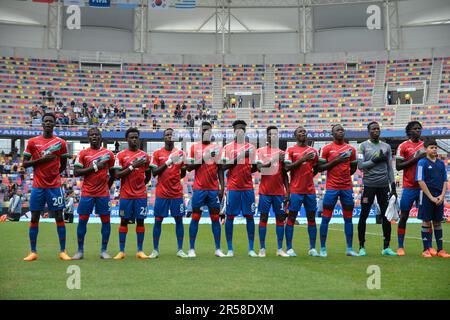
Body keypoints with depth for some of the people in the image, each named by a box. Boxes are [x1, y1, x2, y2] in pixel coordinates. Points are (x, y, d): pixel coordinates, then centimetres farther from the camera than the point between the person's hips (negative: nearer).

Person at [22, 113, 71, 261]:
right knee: (34, 218, 2)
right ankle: (33, 252, 11)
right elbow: (25, 163, 2)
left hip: (55, 186, -1)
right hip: (37, 186, 1)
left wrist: (53, 175, 5)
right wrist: (41, 160, -11)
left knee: (59, 217, -1)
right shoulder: (32, 142, 5)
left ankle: (63, 251, 5)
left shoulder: (60, 143, 5)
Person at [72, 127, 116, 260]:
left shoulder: (108, 154, 6)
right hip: (87, 193, -1)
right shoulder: (83, 153, 3)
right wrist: (95, 167, -12)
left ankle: (104, 251, 9)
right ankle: (80, 251, 11)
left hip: (103, 194, 1)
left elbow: (112, 174, 15)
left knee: (106, 220, 0)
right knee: (82, 220, 1)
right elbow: (76, 172, -6)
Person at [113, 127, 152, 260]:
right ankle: (121, 251, 7)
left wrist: (141, 185, 5)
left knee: (140, 221, 3)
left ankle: (140, 251, 8)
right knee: (124, 221, 2)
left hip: (141, 194, 2)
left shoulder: (144, 156, 8)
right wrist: (132, 166, -15)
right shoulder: (121, 155, 1)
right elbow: (117, 175, -8)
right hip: (126, 194, -2)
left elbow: (148, 176, 17)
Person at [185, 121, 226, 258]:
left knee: (215, 218, 4)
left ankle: (218, 249, 9)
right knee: (195, 217, 1)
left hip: (214, 189, 1)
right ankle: (191, 249, 8)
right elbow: (188, 167, 2)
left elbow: (220, 169, 7)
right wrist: (202, 159, -13)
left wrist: (222, 187, 0)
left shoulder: (217, 148, 8)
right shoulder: (194, 147, 5)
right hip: (199, 189, -1)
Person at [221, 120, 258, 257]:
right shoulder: (227, 147, 5)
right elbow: (223, 166, -5)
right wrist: (237, 158, -15)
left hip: (248, 187, 2)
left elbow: (254, 168, 11)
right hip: (233, 187, -2)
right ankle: (230, 249, 7)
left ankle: (251, 249, 8)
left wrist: (253, 168, -12)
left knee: (250, 216, 2)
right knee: (230, 216, -1)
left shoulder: (251, 147, 11)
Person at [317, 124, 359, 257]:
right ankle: (322, 248, 6)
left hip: (347, 187, 4)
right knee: (326, 218, -2)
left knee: (348, 218, 6)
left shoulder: (350, 149, 11)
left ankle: (350, 248, 13)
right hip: (331, 188, -3)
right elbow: (320, 167, -4)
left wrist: (344, 175, 7)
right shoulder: (327, 148, 0)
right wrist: (336, 161, -13)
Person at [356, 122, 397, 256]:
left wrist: (393, 186, 6)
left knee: (386, 216, 5)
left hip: (384, 186, 3)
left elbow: (390, 168, 12)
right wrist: (376, 160, -15)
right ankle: (362, 247, 9)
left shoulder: (386, 146, 12)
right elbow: (360, 165, -8)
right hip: (369, 185, -3)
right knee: (364, 216, 0)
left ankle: (386, 247, 14)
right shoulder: (363, 146, 2)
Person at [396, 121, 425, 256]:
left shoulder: (425, 145, 11)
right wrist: (415, 158, -16)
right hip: (409, 187, -4)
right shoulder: (404, 146, -3)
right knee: (404, 216, 2)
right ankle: (400, 247, 10)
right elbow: (398, 166, -8)